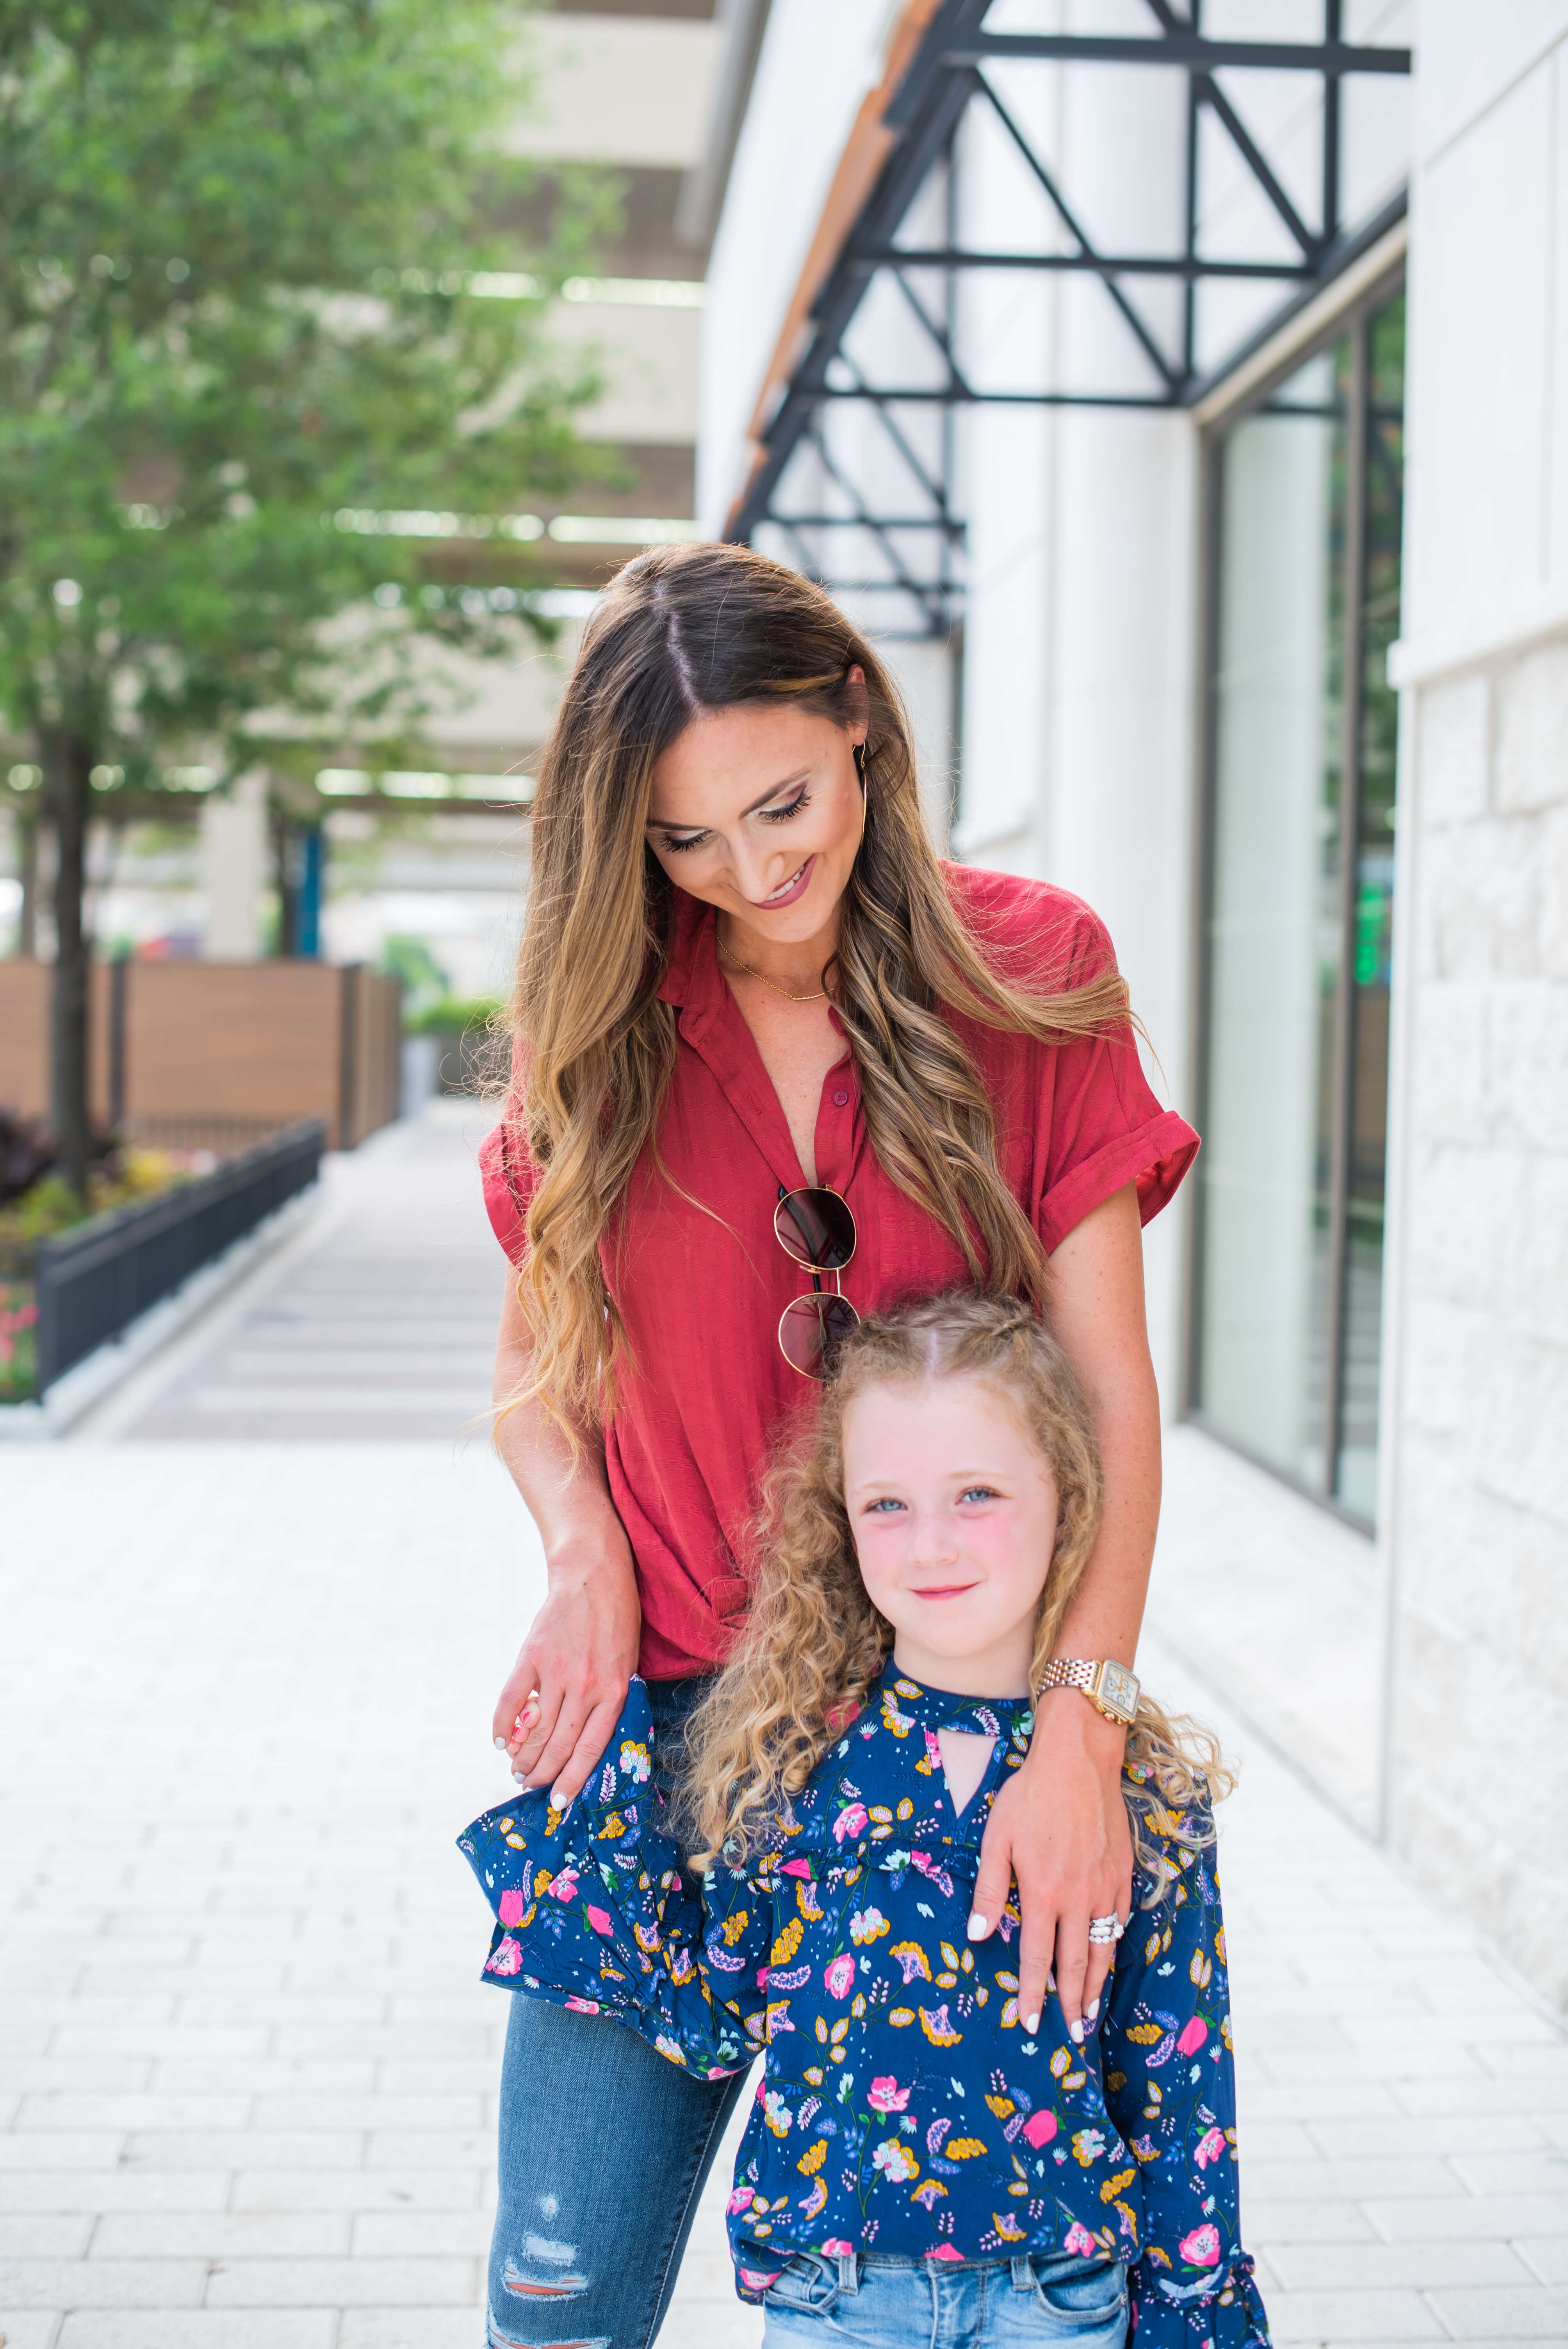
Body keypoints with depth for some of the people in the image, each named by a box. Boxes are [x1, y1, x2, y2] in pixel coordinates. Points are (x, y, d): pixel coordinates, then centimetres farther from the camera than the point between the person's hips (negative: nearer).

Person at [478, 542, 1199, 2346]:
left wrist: (1082, 1721, -16)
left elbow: (1108, 1385, -6)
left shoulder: (1031, 971, -4)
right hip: (657, 1713, 1)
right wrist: (585, 1558, -9)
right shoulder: (601, 1014, 1)